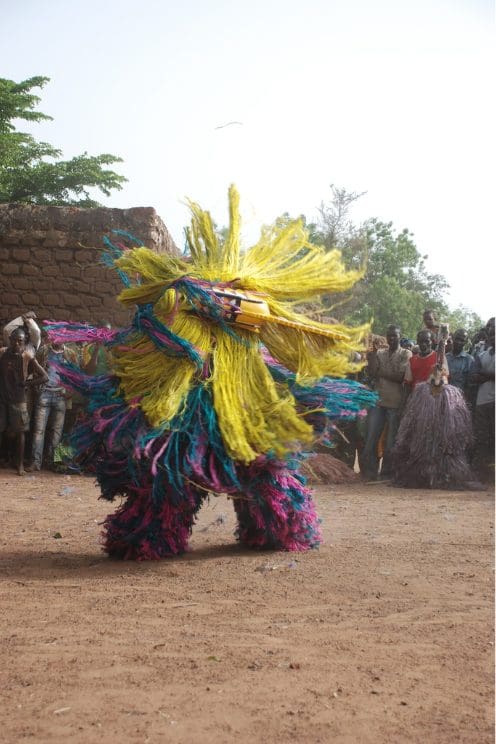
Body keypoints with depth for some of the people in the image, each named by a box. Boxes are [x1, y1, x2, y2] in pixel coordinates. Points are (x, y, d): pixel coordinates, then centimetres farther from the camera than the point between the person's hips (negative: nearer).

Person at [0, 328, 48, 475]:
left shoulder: (27, 357, -5)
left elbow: (44, 377, -5)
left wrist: (27, 384, -6)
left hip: (18, 399, -1)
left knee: (20, 432, 4)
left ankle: (20, 464, 13)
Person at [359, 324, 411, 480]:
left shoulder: (406, 354, 5)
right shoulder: (379, 353, 15)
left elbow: (401, 377, -8)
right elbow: (372, 374, 2)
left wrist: (382, 373, -5)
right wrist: (372, 356, -7)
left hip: (395, 404, -3)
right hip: (377, 402, 3)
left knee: (390, 443, 1)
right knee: (371, 439, -1)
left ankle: (386, 474, 11)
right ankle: (370, 473, 6)